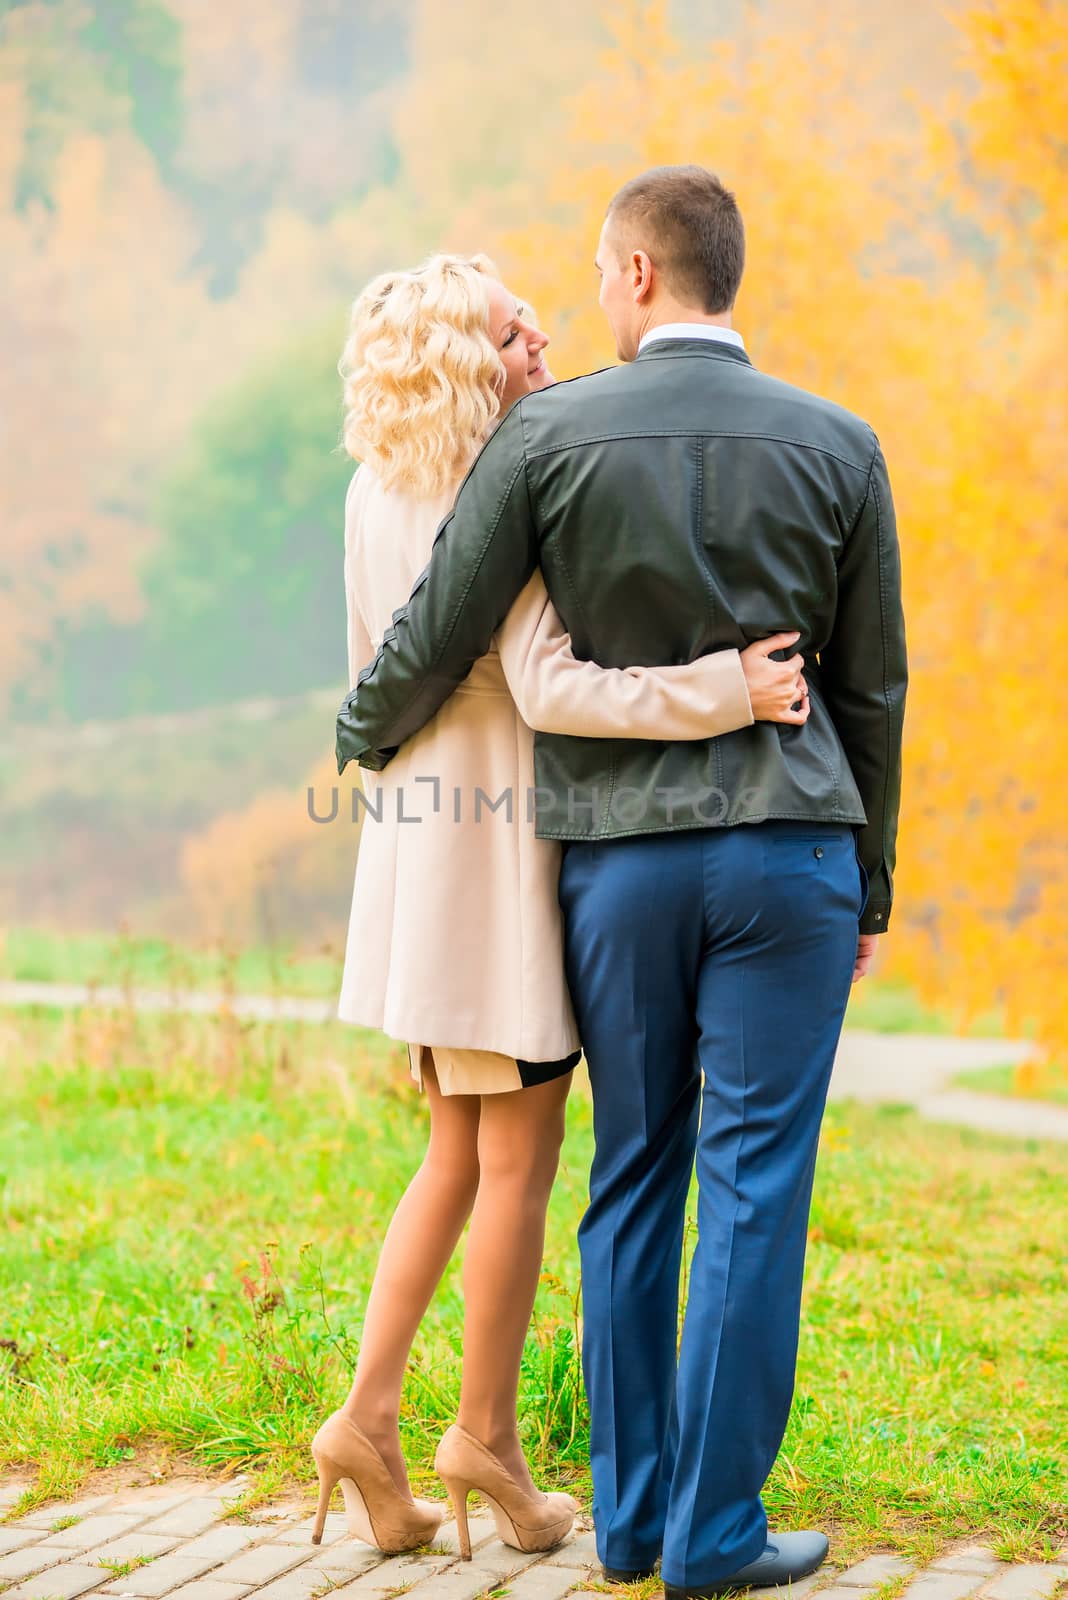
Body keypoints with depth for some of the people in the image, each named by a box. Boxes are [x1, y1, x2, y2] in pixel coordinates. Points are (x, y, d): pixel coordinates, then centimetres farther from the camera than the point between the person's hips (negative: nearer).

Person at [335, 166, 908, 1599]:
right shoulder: (838, 447, 2)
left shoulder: (549, 434, -3)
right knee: (754, 1191, 2)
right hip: (788, 852, -1)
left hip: (615, 852, 1)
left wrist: (361, 743, 20)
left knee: (635, 1182, 11)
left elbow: (436, 637, -1)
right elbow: (871, 692, 5)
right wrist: (872, 886, 14)